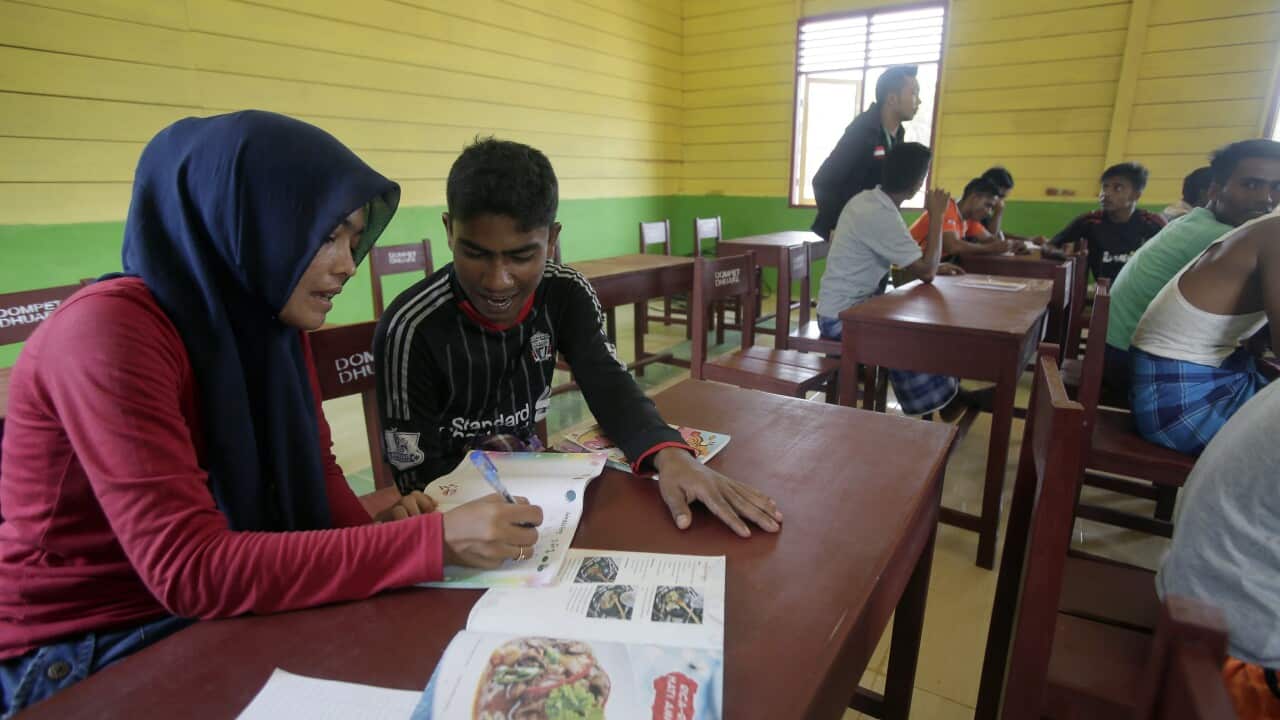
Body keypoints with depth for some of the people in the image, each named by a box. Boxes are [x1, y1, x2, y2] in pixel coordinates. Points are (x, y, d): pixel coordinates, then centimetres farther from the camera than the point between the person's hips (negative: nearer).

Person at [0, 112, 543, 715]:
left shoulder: (266, 321, -2)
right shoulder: (109, 331, -24)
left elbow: (316, 477, 2)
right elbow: (190, 569, -30)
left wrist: (384, 533, -18)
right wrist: (433, 540, -33)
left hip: (212, 619, 6)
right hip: (81, 661, -5)